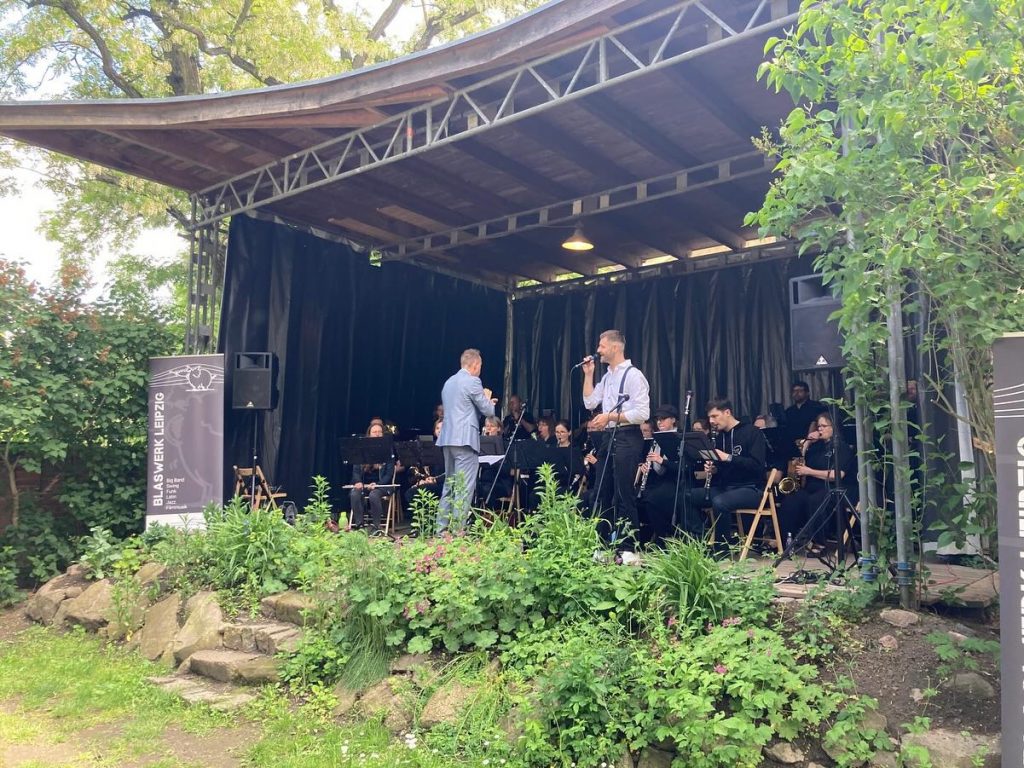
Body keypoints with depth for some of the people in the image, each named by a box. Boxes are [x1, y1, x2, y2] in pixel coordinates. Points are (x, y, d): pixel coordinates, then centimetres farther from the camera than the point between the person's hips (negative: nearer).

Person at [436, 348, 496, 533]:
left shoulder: (449, 382, 17)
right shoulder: (472, 382, -9)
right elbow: (489, 411, -6)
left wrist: (484, 400, 28)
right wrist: (487, 398, 14)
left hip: (448, 438, 9)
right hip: (465, 439, -9)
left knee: (449, 485, 14)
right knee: (464, 488, -6)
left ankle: (442, 528, 16)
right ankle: (457, 530, -6)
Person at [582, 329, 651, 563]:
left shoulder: (633, 375, -10)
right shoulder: (607, 377, 16)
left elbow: (642, 413, -17)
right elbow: (589, 403, 12)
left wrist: (610, 416, -17)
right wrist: (588, 374, 8)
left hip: (627, 438, -9)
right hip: (609, 437, 9)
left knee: (624, 495, -5)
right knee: (602, 494, 11)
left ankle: (628, 549, 2)